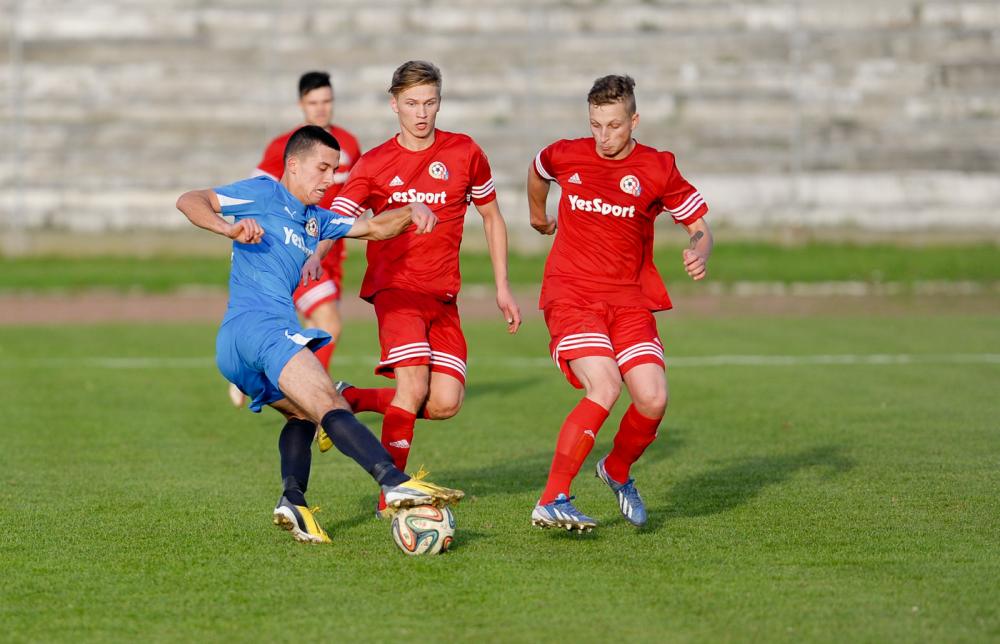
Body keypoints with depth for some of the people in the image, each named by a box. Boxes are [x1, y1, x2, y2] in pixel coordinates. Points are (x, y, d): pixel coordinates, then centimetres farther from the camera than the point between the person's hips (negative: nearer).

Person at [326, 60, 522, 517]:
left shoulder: (465, 153, 5)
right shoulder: (375, 163, 1)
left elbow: (491, 218, 16)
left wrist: (502, 287, 13)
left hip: (443, 296, 3)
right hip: (395, 287, -3)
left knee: (446, 402, -11)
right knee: (414, 387, -21)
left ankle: (351, 400, 12)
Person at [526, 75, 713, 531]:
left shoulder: (657, 169, -2)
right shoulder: (566, 156, 0)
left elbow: (699, 227, 5)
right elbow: (537, 170, 26)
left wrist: (699, 255, -17)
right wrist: (538, 216, 40)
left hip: (629, 299, 2)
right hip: (571, 296, -2)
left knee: (653, 398, -15)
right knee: (605, 388, -25)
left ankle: (617, 471, 18)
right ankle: (551, 502, -21)